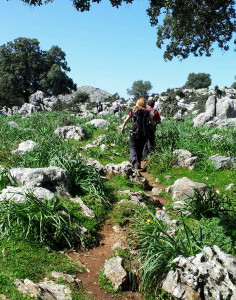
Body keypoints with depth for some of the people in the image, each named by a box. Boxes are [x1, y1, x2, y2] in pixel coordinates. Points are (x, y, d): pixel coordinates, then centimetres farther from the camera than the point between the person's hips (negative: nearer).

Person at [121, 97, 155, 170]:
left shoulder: (133, 111, 2)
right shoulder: (147, 112, 1)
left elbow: (125, 121, 8)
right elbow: (153, 123, 6)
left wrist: (122, 128, 25)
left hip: (134, 133, -1)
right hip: (144, 134, 1)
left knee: (133, 147, 7)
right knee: (140, 149, 12)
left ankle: (133, 158, -22)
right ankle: (138, 164, 17)